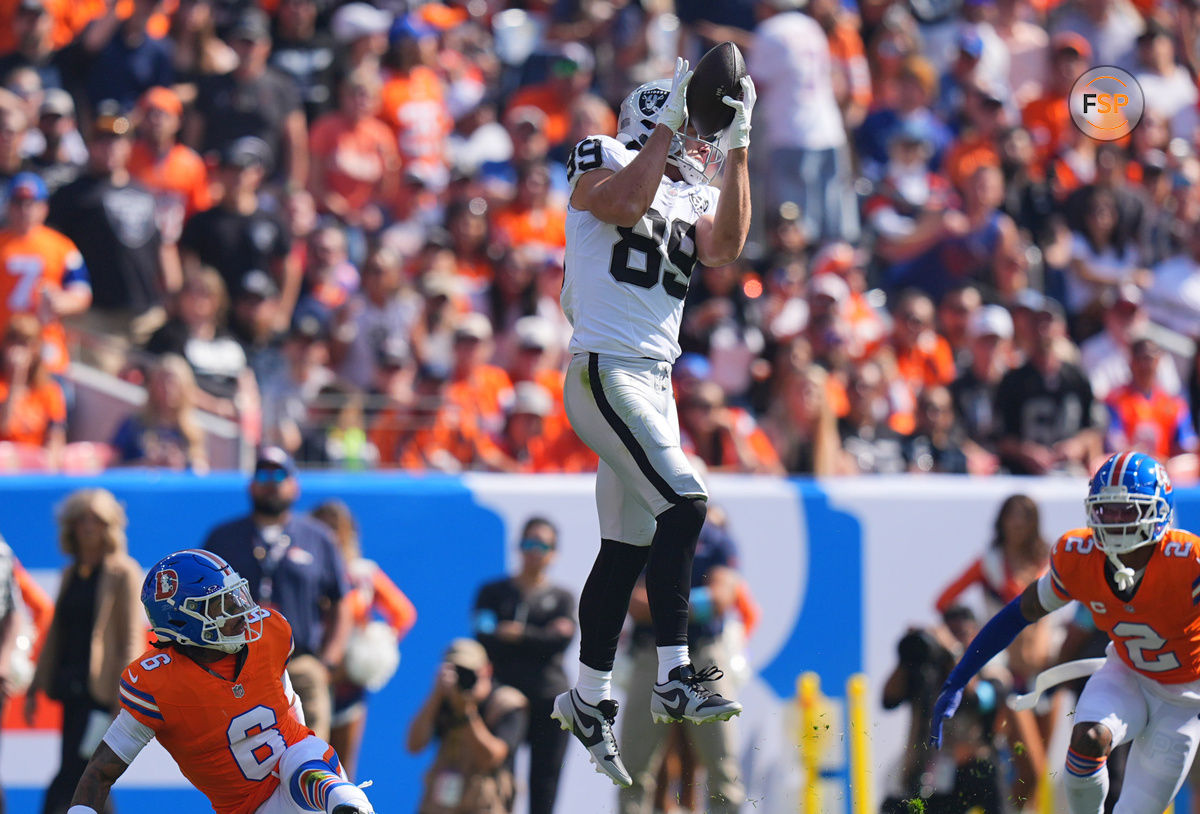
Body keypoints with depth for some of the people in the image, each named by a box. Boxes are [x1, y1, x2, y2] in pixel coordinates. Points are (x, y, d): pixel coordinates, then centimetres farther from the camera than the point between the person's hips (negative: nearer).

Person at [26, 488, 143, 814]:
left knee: (72, 772, -12)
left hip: (99, 688, -7)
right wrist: (36, 687, 17)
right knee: (84, 777, 7)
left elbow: (130, 640, -8)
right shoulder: (71, 574, 17)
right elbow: (55, 635, 21)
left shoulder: (123, 573, -4)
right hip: (71, 686, 7)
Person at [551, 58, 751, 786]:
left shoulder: (692, 199, 17)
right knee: (683, 502, -22)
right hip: (605, 371, -8)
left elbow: (725, 246, -3)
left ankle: (590, 700, 22)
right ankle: (675, 679, -23)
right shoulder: (601, 161, 0)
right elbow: (625, 203, -22)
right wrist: (669, 125, -16)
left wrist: (737, 147, -7)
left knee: (628, 547, 12)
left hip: (654, 383, 8)